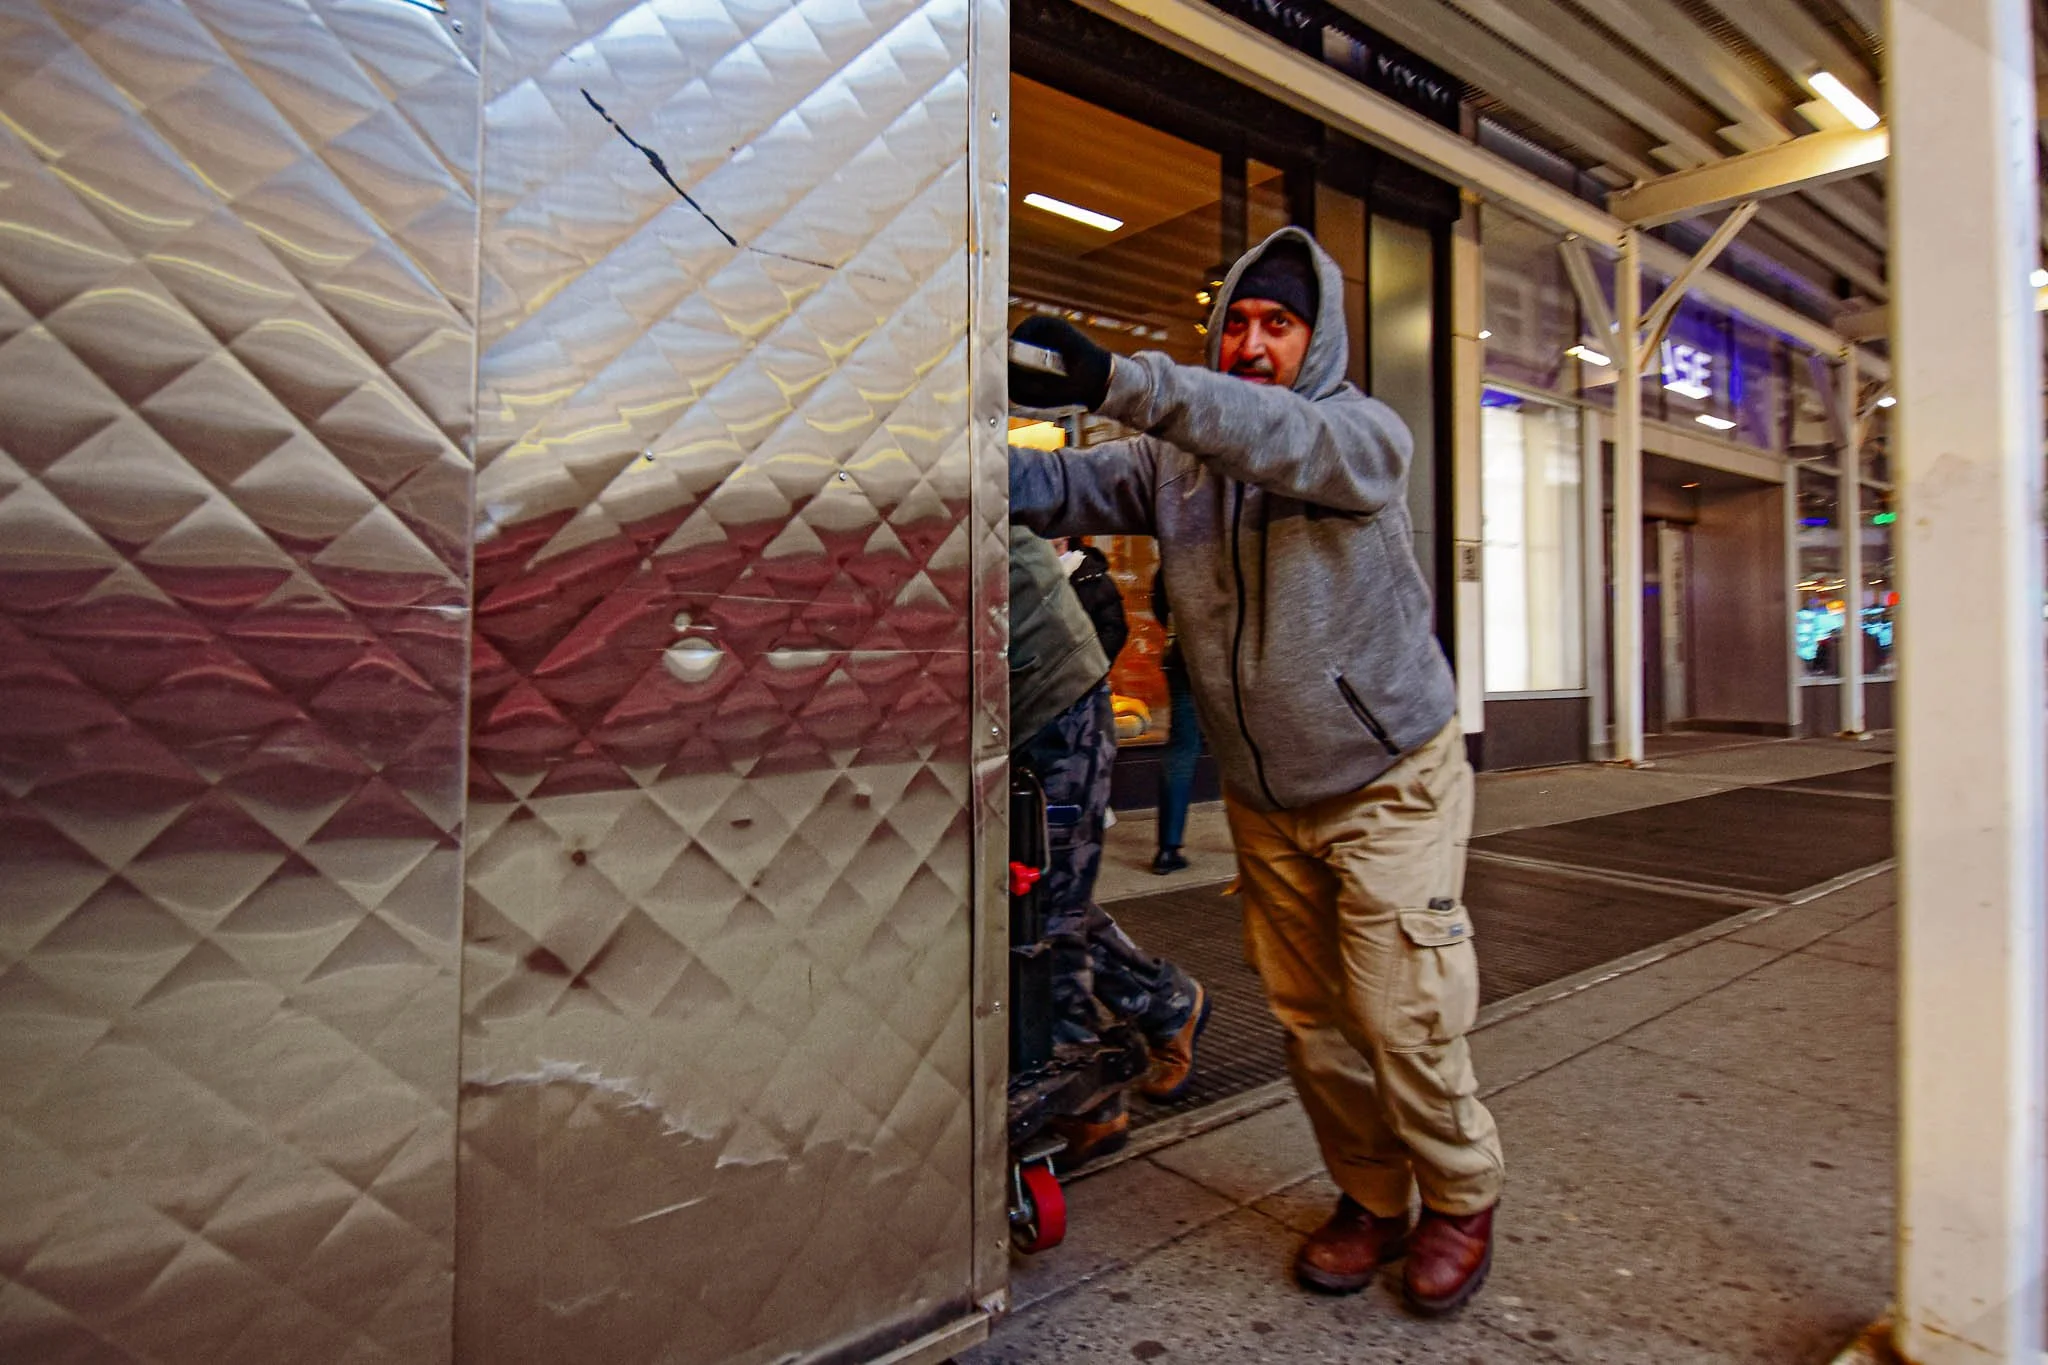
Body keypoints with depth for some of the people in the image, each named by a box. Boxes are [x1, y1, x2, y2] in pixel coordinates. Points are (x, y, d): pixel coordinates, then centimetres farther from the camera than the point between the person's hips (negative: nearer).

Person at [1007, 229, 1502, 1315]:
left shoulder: (1364, 433, -10)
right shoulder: (1175, 457, 1)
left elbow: (1288, 441, -33)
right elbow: (1061, 486, -11)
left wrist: (1117, 381, -46)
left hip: (1388, 782, -3)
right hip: (1264, 798, 4)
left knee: (1401, 1018, -1)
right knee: (1309, 1021, 12)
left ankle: (1461, 1200, 29)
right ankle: (1371, 1199, 36)